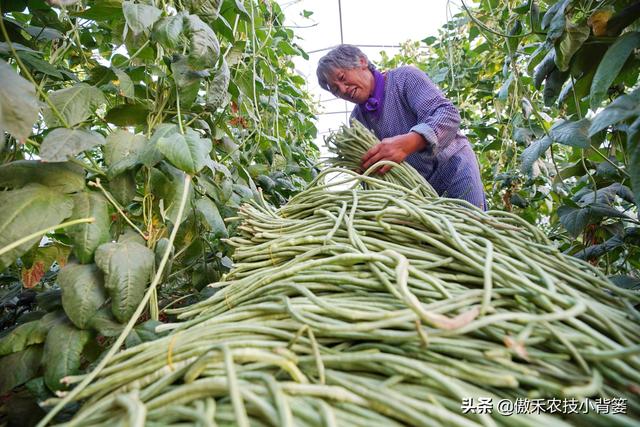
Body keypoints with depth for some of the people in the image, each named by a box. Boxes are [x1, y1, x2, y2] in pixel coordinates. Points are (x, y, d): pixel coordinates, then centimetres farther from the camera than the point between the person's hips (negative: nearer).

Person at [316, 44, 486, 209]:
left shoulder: (405, 77, -11)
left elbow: (448, 114, -25)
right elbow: (369, 165, 4)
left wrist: (408, 142, -42)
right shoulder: (356, 119, 4)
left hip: (453, 169, -4)